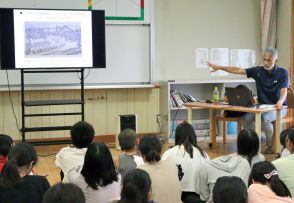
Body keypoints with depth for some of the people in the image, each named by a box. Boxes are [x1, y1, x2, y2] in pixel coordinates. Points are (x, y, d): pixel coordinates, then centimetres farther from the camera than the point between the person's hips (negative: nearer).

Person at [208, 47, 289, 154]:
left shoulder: (283, 73, -9)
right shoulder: (258, 71, -1)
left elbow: (284, 91, -19)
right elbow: (238, 70, -3)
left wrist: (279, 102, -41)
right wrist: (219, 67, -10)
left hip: (278, 107, -4)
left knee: (264, 119, -34)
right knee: (245, 119, -22)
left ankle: (271, 145, -8)